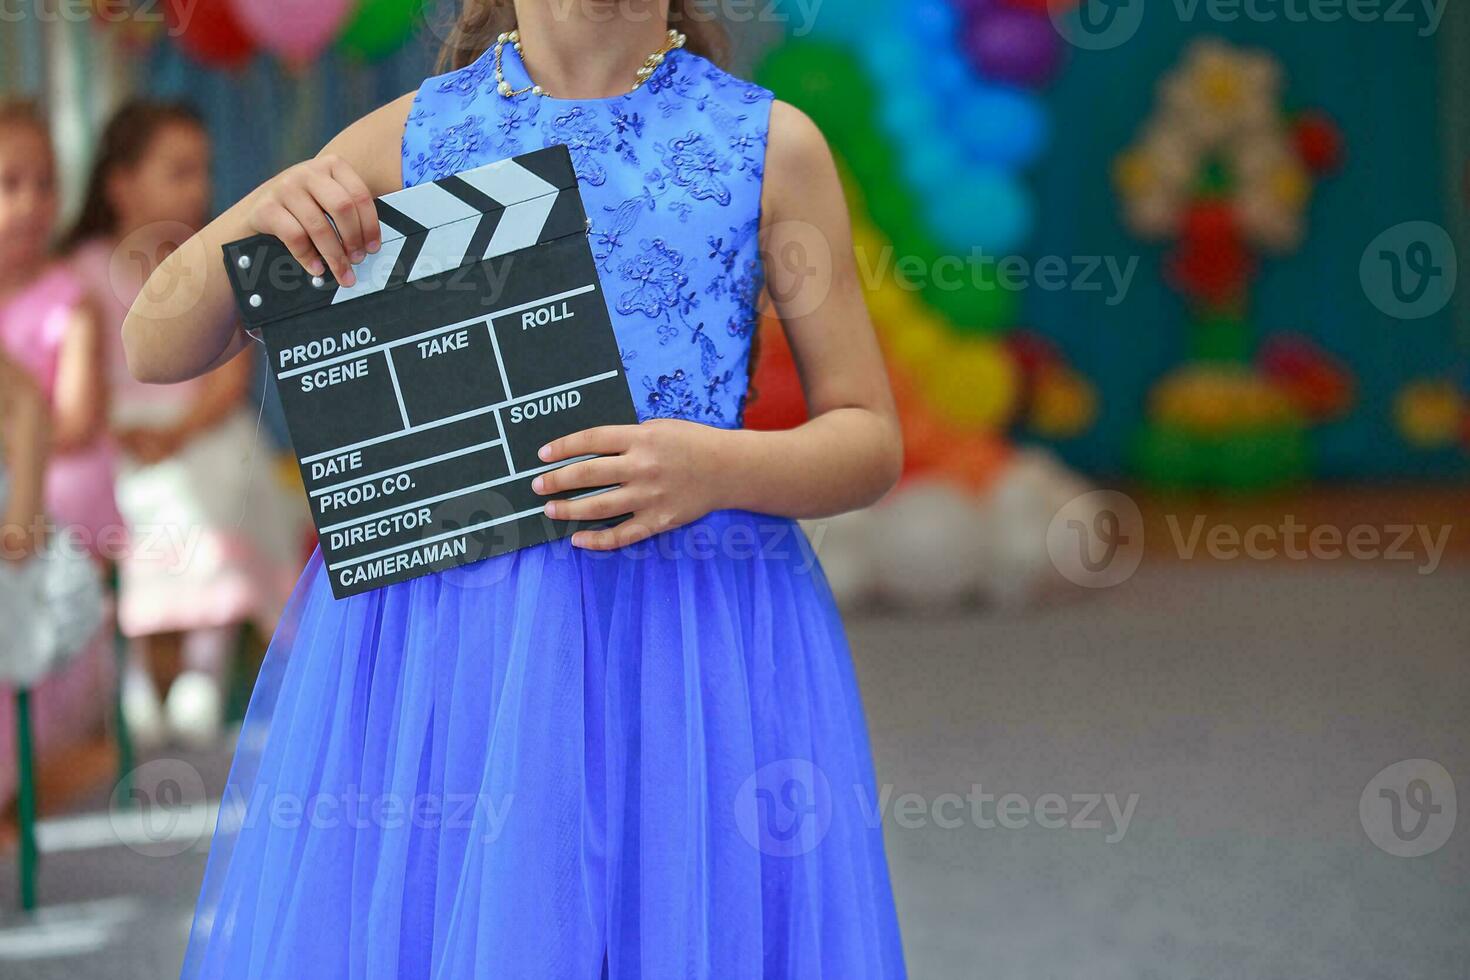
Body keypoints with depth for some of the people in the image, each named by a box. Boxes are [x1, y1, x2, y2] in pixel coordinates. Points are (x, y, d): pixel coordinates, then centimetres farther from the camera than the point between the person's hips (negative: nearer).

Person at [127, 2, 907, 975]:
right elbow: (155, 349, 8)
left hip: (689, 643, -1)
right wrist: (253, 216, -12)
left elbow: (872, 441, 5)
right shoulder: (410, 137, 9)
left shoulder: (771, 145, 5)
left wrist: (721, 468, -16)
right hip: (430, 631, 1)